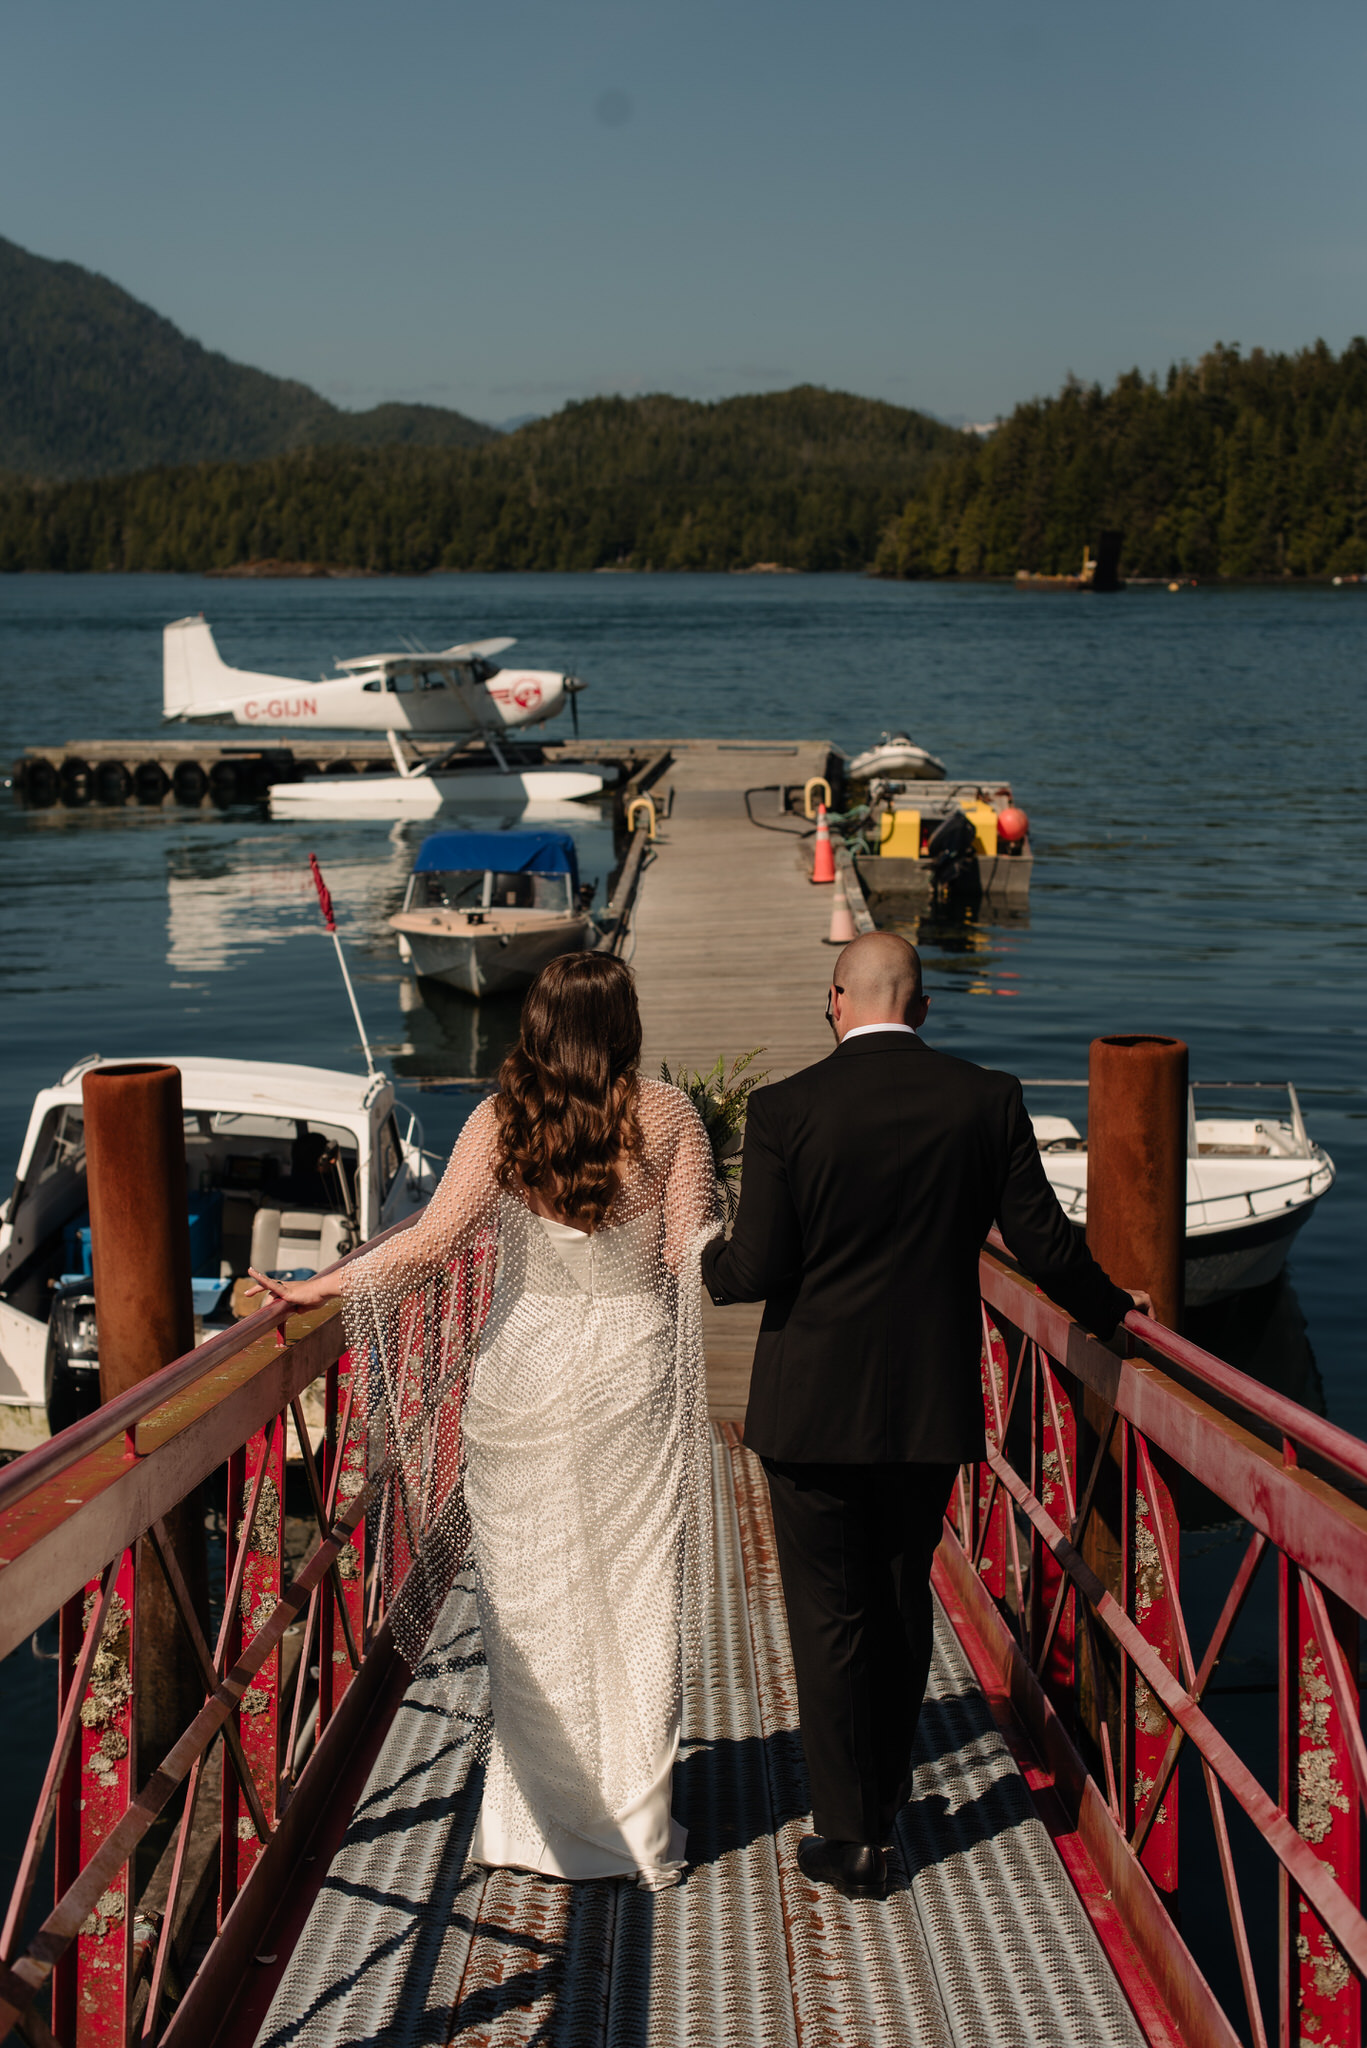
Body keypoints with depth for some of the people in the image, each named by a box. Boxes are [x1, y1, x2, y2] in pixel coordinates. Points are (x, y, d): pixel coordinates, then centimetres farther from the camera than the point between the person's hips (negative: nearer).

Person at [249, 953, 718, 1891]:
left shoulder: (503, 1120, -6)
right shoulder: (669, 1114, -6)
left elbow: (431, 1242, -13)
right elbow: (692, 1253, -7)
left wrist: (314, 1288, -6)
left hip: (527, 1370, 0)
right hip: (636, 1368, 0)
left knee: (532, 1597, 11)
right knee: (634, 1591, 9)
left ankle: (542, 1815, 20)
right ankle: (638, 1821, 16)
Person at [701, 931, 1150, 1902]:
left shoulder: (786, 1109, -12)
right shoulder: (988, 1100, -5)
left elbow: (757, 1268, -12)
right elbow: (1047, 1245, -2)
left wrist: (704, 1258, 10)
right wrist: (1111, 1307, 17)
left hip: (816, 1405, -3)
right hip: (933, 1406, 3)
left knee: (830, 1615, 8)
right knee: (904, 1601, 20)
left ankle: (852, 1834, 14)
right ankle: (885, 1796, 34)